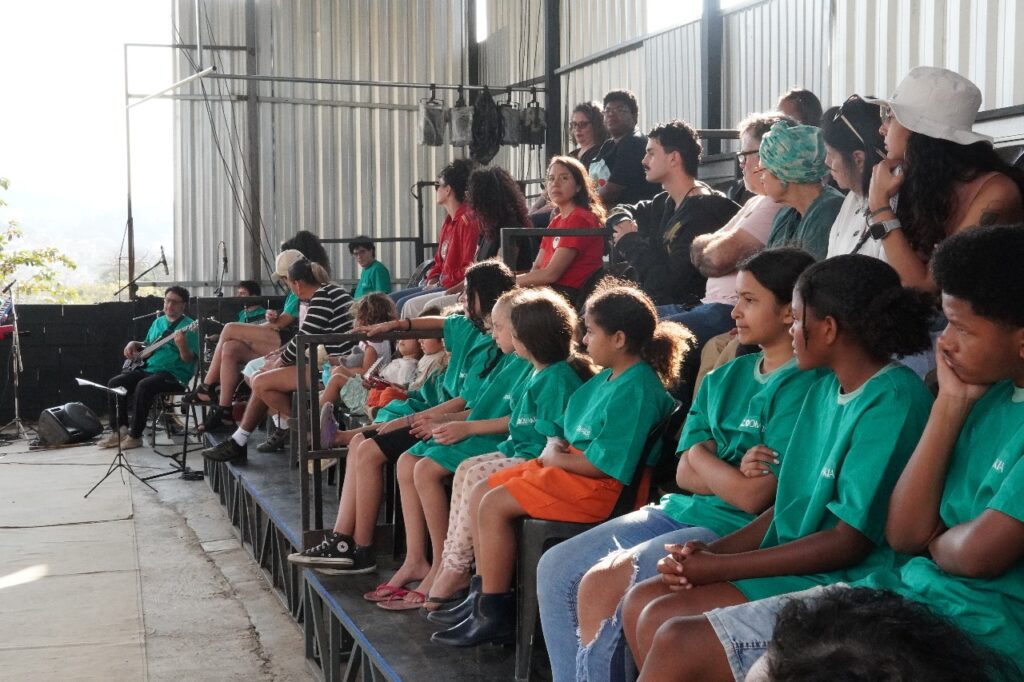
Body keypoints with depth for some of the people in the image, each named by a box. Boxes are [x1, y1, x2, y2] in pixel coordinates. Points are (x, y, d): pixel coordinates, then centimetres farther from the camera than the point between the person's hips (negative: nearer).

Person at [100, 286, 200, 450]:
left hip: (174, 374, -8)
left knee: (143, 386, -34)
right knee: (114, 383, -9)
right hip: (148, 368, 8)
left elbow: (189, 360, -14)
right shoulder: (158, 322, 17)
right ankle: (119, 430, -3)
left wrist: (182, 346, -34)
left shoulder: (189, 326, -6)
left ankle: (135, 436, -22)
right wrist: (134, 344, 10)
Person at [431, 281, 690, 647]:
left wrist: (556, 458, -10)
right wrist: (554, 445, -3)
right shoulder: (607, 378, 11)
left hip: (597, 487, -11)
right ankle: (484, 594, 11)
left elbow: (603, 465, -24)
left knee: (494, 506, -17)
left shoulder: (637, 390, -22)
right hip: (569, 464, 11)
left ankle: (494, 614, -6)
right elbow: (565, 427, 19)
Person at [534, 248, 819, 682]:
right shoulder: (725, 378, 12)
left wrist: (700, 456, -2)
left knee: (602, 584, -23)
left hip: (734, 531, -9)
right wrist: (731, 474, -14)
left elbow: (753, 497, -18)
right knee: (555, 569, 1)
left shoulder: (800, 387, -13)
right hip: (680, 512, 9)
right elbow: (686, 475, 7)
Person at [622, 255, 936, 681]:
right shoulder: (825, 389, 13)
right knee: (641, 603, -3)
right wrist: (710, 551, -2)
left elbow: (851, 540, -18)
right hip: (793, 564, 9)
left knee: (670, 632, -20)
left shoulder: (893, 402, -15)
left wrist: (720, 566, -14)